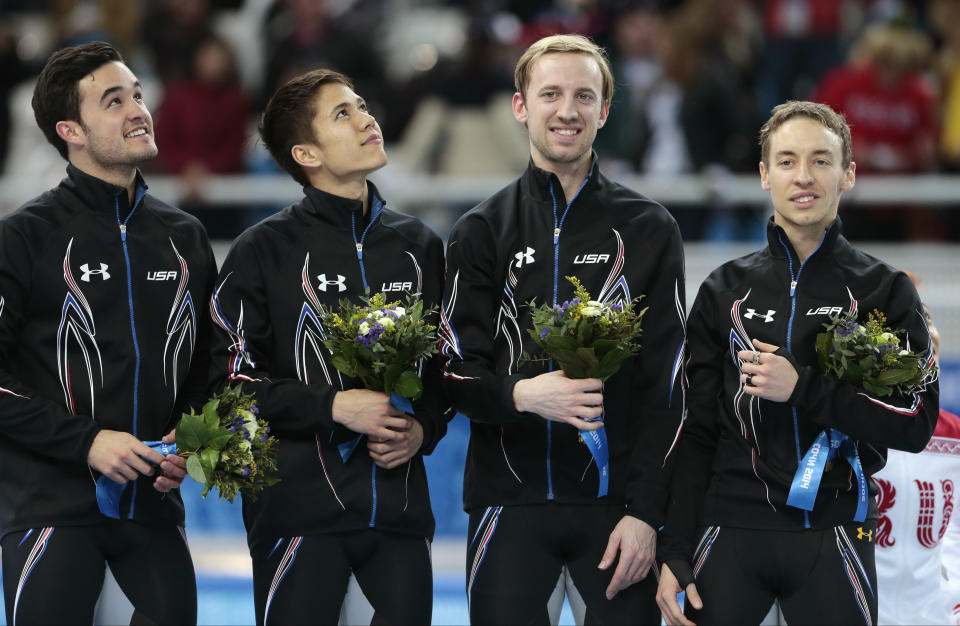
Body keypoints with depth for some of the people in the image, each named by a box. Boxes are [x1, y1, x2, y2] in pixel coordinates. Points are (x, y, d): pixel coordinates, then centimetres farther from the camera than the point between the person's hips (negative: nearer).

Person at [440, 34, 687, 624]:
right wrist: (520, 394, -20)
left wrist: (645, 510, -7)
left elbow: (665, 385, 2)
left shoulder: (648, 230, 7)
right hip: (510, 502, 1)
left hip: (616, 501, 0)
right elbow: (457, 373, 2)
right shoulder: (482, 232, 8)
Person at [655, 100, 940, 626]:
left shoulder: (885, 291, 4)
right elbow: (695, 432, 9)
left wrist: (802, 387, -14)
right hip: (731, 529, 1)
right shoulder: (725, 291, 10)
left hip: (833, 539, -1)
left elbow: (916, 423, -5)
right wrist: (673, 551, 1)